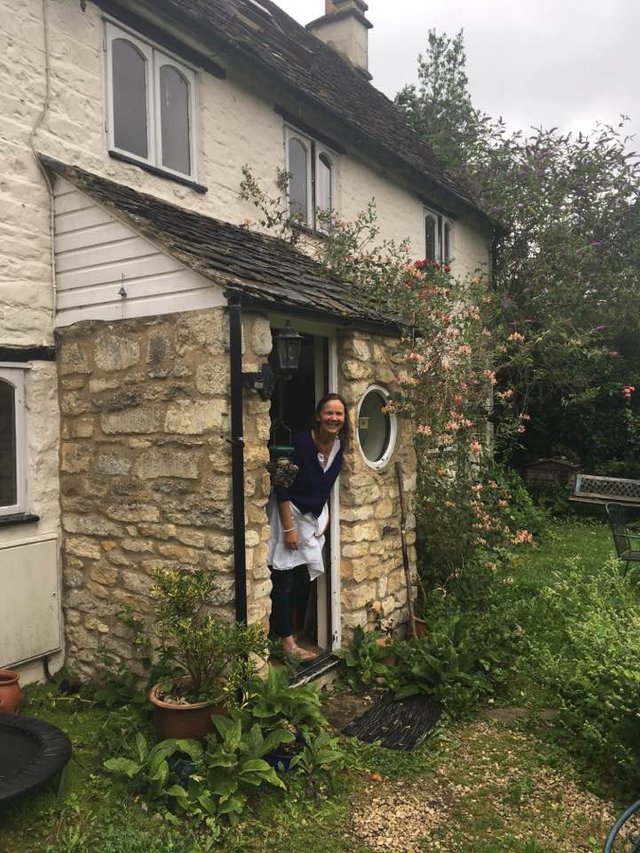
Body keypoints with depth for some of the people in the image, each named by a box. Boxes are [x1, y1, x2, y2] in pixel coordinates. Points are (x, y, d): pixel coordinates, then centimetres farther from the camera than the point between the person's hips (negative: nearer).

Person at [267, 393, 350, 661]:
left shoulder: (339, 445, -2)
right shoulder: (300, 442, -22)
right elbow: (282, 487, -20)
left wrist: (325, 515, 11)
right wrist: (289, 528, -21)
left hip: (314, 517, 7)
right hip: (289, 514, -7)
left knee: (305, 579, 10)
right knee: (285, 581, -4)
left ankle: (289, 634, 26)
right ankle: (287, 643, 4)